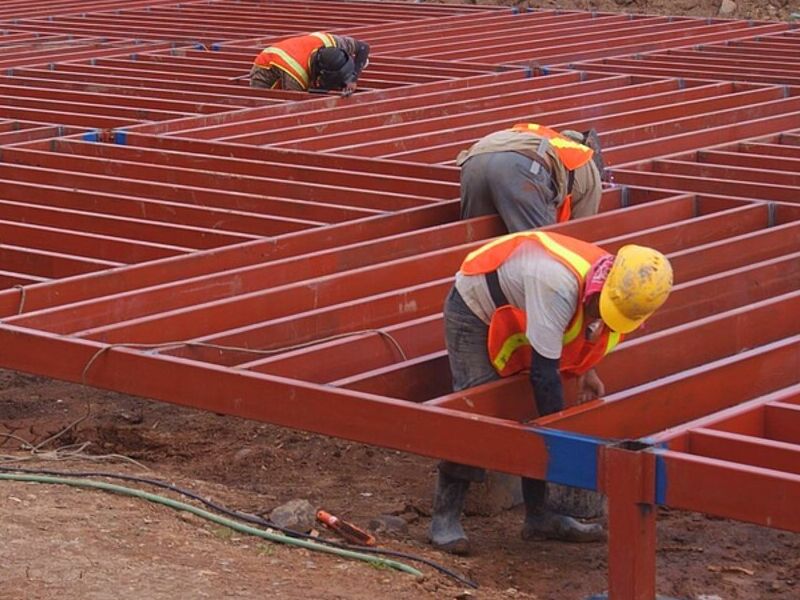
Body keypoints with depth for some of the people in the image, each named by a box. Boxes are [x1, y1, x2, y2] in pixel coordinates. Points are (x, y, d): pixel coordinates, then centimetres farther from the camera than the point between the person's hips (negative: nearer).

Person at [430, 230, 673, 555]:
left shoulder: (615, 286, -15)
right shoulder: (558, 285, -42)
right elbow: (543, 370, -39)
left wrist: (583, 370, -5)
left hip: (514, 317, 8)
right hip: (473, 311, -8)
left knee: (536, 413, 3)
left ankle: (539, 516, 11)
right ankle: (444, 519, -10)